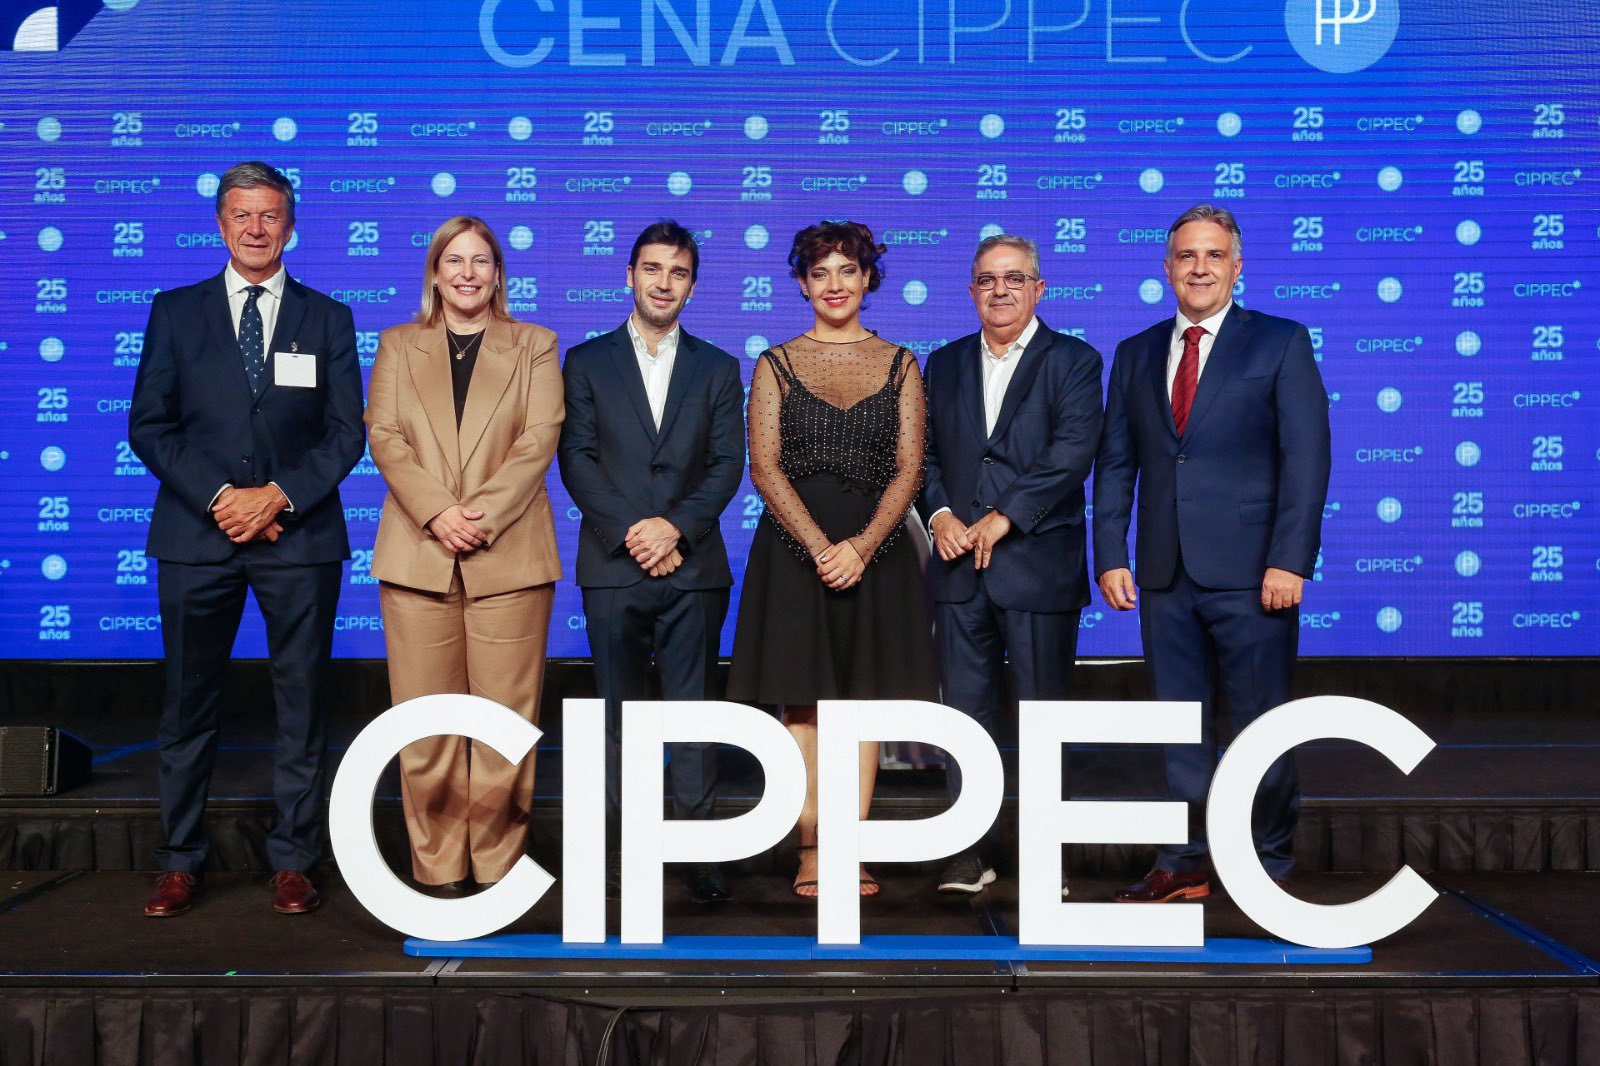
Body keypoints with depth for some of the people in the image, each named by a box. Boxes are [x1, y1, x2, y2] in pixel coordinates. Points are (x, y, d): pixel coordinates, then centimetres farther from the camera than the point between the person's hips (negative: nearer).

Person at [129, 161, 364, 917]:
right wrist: (218, 498, -9)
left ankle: (293, 862, 13)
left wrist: (279, 496, -11)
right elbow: (148, 425, 4)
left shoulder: (328, 319, 9)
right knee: (189, 705, 5)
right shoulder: (175, 312, 9)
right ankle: (180, 862, 15)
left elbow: (345, 433, 3)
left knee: (302, 705, 3)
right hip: (197, 537, 0)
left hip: (299, 536, 0)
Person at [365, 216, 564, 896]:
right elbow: (384, 437, 5)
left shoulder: (533, 345, 14)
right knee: (426, 720, 0)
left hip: (509, 555, -1)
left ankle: (498, 861, 8)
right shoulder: (398, 346, 18)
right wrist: (436, 512, -11)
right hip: (417, 554, 1)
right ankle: (438, 866, 10)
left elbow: (540, 441, 2)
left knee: (506, 717, -3)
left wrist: (482, 515, -11)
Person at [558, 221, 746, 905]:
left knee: (695, 711, -1)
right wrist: (630, 533, -11)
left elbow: (728, 464, 4)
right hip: (612, 566, 0)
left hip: (694, 565, 0)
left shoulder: (717, 368, 13)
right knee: (620, 712, 4)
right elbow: (576, 459, 1)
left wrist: (676, 527, -11)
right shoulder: (587, 362, 10)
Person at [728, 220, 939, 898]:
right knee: (802, 703, 0)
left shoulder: (899, 365, 9)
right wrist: (821, 546, -14)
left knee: (865, 700, 3)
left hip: (875, 548, 1)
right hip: (793, 546, -1)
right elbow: (765, 468, -2)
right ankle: (810, 851, 7)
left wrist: (862, 546, -13)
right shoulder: (777, 364, 6)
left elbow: (909, 468, 2)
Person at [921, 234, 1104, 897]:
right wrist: (940, 514, -5)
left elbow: (1072, 452, -10)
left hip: (1038, 565, -4)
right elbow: (925, 452, 13)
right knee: (966, 712, 6)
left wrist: (1003, 518, -15)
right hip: (958, 567, 4)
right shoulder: (946, 364, 17)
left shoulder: (1073, 362, 2)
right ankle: (971, 851, 14)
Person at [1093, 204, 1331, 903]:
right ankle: (1185, 865, 19)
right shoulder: (1135, 354, 14)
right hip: (1165, 575, 4)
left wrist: (1290, 561, -13)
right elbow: (1114, 466, 13)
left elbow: (1306, 459, -5)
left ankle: (1269, 866, 19)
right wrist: (1110, 557, 3)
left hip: (1249, 574, -4)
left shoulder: (1281, 344, 2)